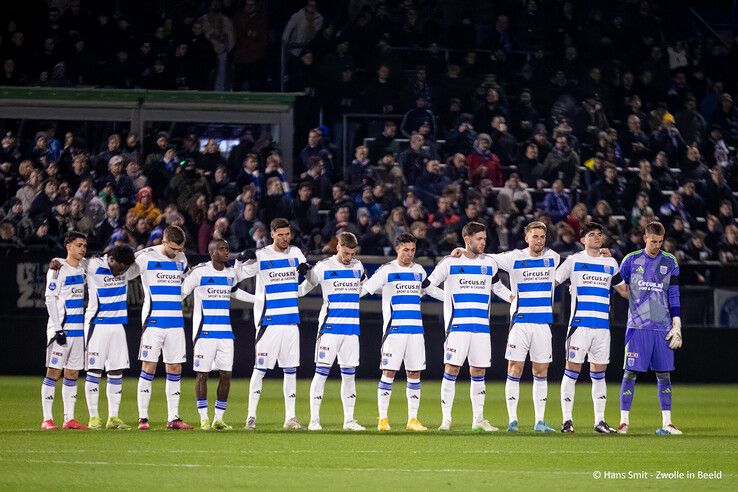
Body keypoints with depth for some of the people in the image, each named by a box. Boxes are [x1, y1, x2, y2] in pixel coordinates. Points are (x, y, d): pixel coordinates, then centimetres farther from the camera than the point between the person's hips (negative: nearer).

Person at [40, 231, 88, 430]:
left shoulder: (82, 268, 13)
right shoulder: (58, 270, -8)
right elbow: (50, 299, -12)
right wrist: (57, 329, -17)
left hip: (78, 329, 7)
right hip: (61, 328, -7)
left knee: (72, 373, 7)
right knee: (54, 371, -7)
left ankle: (69, 419, 10)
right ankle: (47, 419, -7)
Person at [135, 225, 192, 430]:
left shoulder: (181, 259, 10)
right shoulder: (145, 257, -8)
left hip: (176, 321, 5)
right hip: (153, 320, -5)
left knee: (175, 369, 4)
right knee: (148, 367, -6)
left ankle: (173, 418, 8)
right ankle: (143, 418, -3)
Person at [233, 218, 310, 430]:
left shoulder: (296, 253, 10)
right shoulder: (261, 256, -4)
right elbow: (235, 276, -3)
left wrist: (307, 269, 0)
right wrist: (241, 259, -22)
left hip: (291, 320, 5)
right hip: (268, 321, -5)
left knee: (291, 370, 6)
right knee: (260, 368, -5)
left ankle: (290, 417, 11)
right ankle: (251, 416, 0)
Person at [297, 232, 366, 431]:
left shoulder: (357, 266, 11)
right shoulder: (323, 267, -4)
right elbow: (303, 287, 5)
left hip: (352, 327, 5)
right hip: (330, 325, -5)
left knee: (349, 374, 7)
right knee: (322, 371, -7)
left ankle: (349, 420, 12)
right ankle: (314, 420, -5)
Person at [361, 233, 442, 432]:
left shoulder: (419, 271, 13)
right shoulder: (387, 270, -1)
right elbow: (364, 288, 1)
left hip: (416, 329, 5)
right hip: (394, 328, -5)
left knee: (415, 374, 3)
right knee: (389, 372, -6)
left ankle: (412, 419, 8)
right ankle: (383, 419, -2)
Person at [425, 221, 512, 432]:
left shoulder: (489, 263, 11)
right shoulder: (450, 263, 0)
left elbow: (498, 287, 26)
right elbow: (427, 284, 6)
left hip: (482, 327, 4)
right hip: (457, 325, -4)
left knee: (478, 372, 6)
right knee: (452, 369, -9)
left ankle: (478, 420, 13)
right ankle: (446, 420, -5)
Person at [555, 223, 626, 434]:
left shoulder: (611, 263, 14)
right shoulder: (573, 261, 2)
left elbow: (623, 289, 27)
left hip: (603, 325, 4)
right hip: (579, 322, -4)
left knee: (599, 374, 7)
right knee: (572, 369, -6)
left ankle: (599, 421, 11)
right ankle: (567, 420, -2)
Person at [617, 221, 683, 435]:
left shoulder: (670, 263, 9)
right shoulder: (632, 260, 4)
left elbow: (674, 295, 9)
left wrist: (676, 325, 4)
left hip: (662, 327, 2)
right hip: (637, 326, -2)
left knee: (664, 374, 3)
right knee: (631, 372, -5)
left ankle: (666, 423, 7)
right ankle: (624, 421, -2)